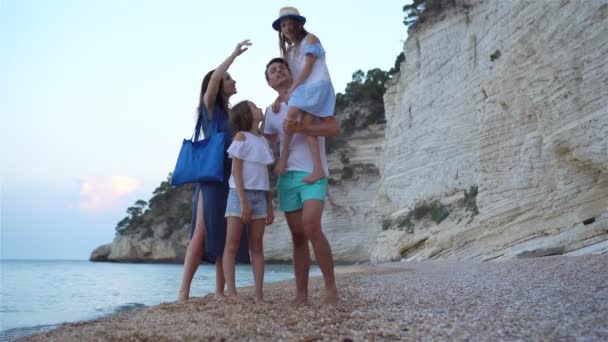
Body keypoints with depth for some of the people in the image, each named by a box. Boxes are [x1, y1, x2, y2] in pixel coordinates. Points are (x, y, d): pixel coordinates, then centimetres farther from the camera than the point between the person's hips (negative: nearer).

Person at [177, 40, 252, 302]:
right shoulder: (210, 108, 5)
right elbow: (214, 77, -11)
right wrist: (235, 53, -4)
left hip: (233, 180, 6)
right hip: (213, 177, -6)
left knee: (227, 236, 1)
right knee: (202, 234, -12)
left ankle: (220, 291, 2)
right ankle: (184, 291, -11)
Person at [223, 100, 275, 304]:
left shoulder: (264, 141, 17)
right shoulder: (241, 136, 0)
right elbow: (236, 171, -7)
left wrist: (270, 205, 11)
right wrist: (243, 201, -16)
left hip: (259, 196, 6)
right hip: (240, 194, -6)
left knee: (257, 246, 3)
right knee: (232, 245, -5)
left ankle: (259, 294, 3)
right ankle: (231, 292, -6)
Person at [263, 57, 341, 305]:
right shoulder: (271, 112, 17)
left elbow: (335, 128, -5)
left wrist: (301, 129, -17)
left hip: (312, 173, -4)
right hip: (286, 177, 5)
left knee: (311, 227, -22)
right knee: (297, 236, 3)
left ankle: (331, 287, -13)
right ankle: (301, 293, 6)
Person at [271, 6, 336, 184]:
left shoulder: (310, 39, 6)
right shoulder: (289, 50, 27)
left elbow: (308, 67, -6)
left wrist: (293, 88, -10)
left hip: (317, 85, -7)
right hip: (302, 88, 7)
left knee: (292, 112, -27)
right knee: (306, 123, -12)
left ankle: (284, 153, -19)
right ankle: (318, 168, -20)